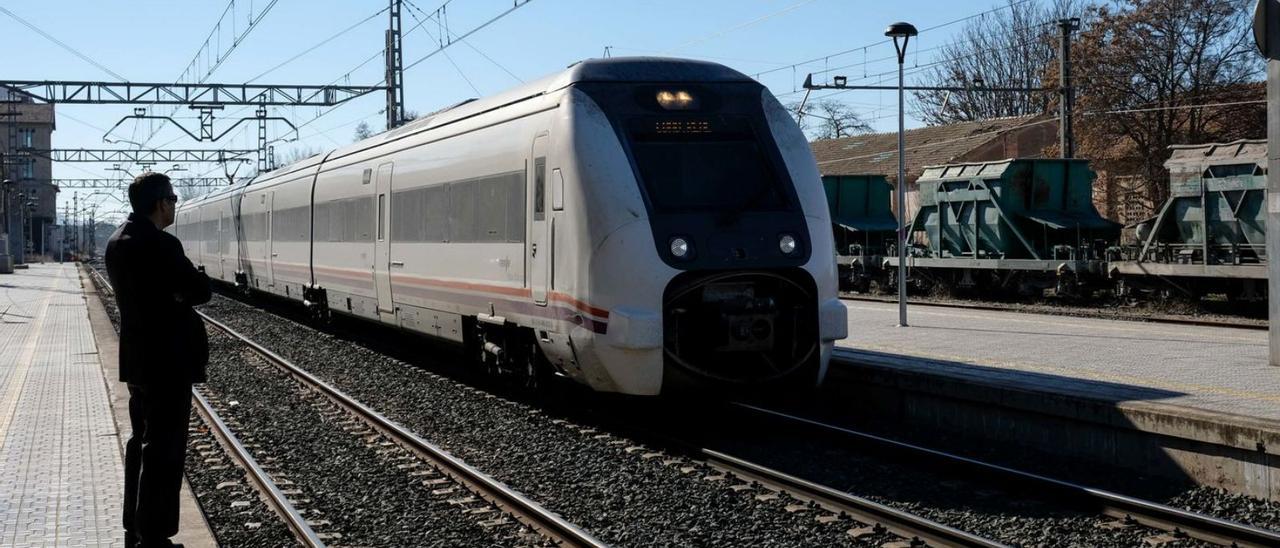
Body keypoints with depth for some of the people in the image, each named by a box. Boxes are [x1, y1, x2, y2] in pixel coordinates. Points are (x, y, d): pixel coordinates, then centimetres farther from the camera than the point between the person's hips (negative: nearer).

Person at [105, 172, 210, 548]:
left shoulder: (118, 241, 7)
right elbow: (201, 290, -17)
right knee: (164, 448, -3)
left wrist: (171, 295, 2)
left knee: (142, 442, 17)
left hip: (137, 357, 9)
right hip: (168, 358, -9)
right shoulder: (160, 244, -20)